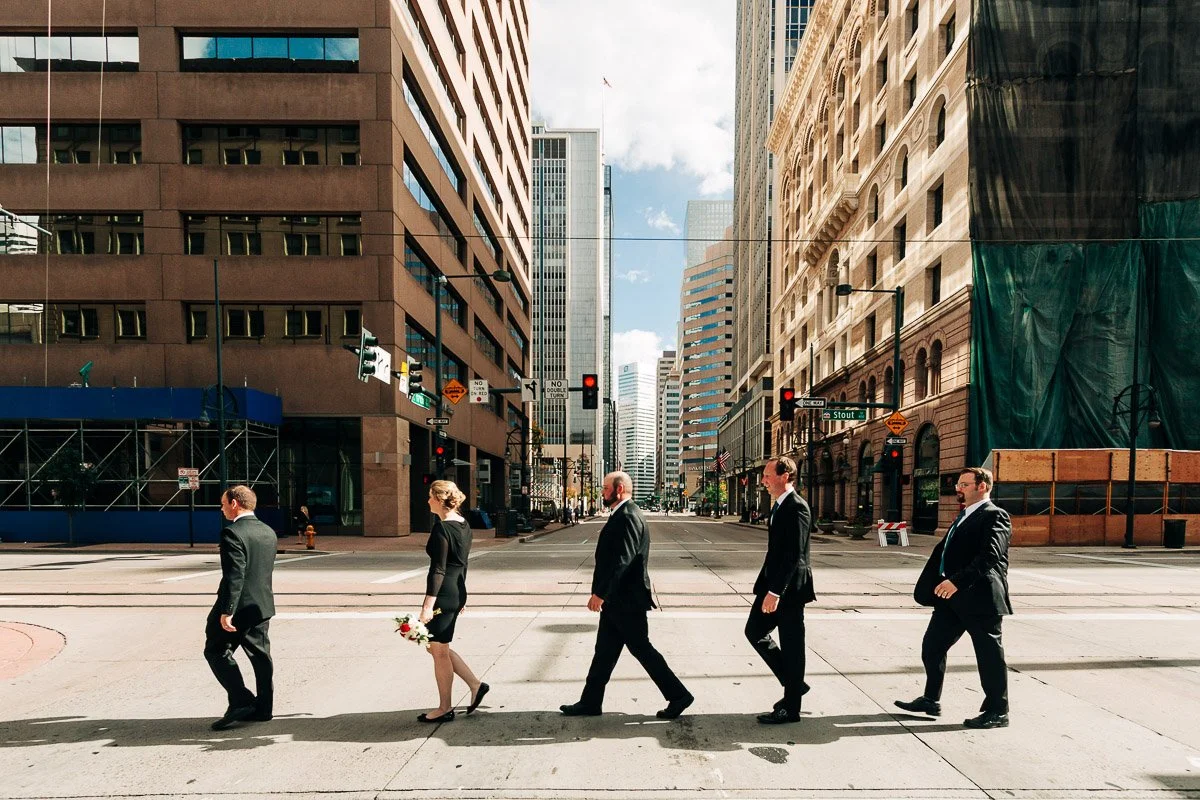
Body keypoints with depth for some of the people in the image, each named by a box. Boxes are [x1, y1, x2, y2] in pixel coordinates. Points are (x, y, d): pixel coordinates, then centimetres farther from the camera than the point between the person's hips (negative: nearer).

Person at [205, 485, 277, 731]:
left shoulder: (233, 533, -16)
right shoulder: (269, 532, 9)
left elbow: (234, 576, -23)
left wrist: (227, 611, -22)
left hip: (240, 605, -8)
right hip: (262, 604, 8)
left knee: (216, 651, 7)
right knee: (260, 654, 12)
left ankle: (241, 702, 1)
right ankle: (262, 708, 18)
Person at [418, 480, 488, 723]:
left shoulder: (442, 528, -18)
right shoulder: (463, 525, 10)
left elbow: (438, 569, -21)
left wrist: (428, 605, -20)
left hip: (443, 594, -9)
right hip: (457, 592, 9)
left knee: (439, 651, 5)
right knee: (439, 647, 20)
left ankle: (445, 708, 18)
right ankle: (475, 684, 20)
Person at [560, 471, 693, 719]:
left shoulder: (628, 517, -19)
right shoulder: (622, 515, 13)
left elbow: (622, 560, -26)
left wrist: (600, 593, -24)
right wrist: (602, 592, 19)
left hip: (626, 600, -10)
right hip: (617, 599, 10)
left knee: (641, 649, 0)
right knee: (605, 651, 14)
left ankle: (678, 695, 12)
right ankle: (590, 702, 23)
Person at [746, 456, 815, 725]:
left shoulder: (796, 507, -18)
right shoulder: (779, 506, 12)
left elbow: (795, 555, -23)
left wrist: (775, 592, -24)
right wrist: (767, 586, 17)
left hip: (789, 588, -10)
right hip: (773, 584, 10)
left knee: (791, 647, 2)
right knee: (755, 631, 13)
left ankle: (791, 708, 16)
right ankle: (793, 684, 26)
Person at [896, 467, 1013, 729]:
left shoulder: (994, 516, -12)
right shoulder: (964, 517, 18)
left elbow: (989, 556, -25)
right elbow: (943, 551, 19)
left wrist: (957, 581, -31)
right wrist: (932, 584, 12)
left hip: (979, 598, -9)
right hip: (951, 598, 10)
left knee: (989, 654, 4)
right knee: (932, 646, 13)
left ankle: (997, 712, 19)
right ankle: (931, 700, 26)